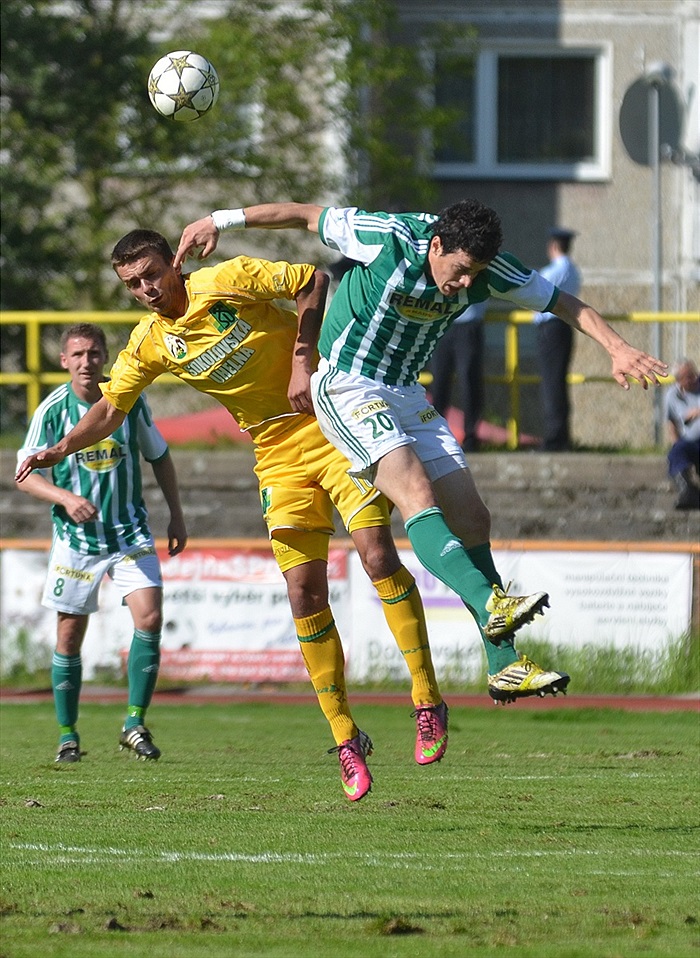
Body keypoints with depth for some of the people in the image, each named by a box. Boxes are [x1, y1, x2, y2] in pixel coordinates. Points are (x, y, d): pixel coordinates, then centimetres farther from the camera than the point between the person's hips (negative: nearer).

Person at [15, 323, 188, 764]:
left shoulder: (129, 400, -4)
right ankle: (67, 734, 16)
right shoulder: (53, 410, -8)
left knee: (150, 617, -15)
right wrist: (66, 498, -23)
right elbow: (25, 474, -6)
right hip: (74, 539, -1)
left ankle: (135, 723, -6)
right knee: (69, 636, 2)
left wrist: (177, 514, 9)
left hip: (131, 533, 1)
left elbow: (159, 456, 11)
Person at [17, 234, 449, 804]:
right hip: (279, 454, 4)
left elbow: (314, 283, -6)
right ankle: (346, 741, 2)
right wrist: (60, 449, -1)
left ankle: (428, 703, -9)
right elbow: (111, 409, 14)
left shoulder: (229, 281, -12)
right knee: (304, 591, -6)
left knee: (378, 554, -17)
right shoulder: (148, 344, 2)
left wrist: (303, 361, -13)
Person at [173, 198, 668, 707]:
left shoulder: (485, 268, -9)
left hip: (406, 393, 7)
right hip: (347, 388, -6)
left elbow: (562, 301, -1)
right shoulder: (387, 240, -23)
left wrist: (617, 347, -12)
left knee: (471, 518, 0)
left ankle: (504, 666, 3)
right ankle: (491, 606, -42)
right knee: (417, 493, -27)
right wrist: (221, 220, -7)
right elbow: (305, 214, -11)